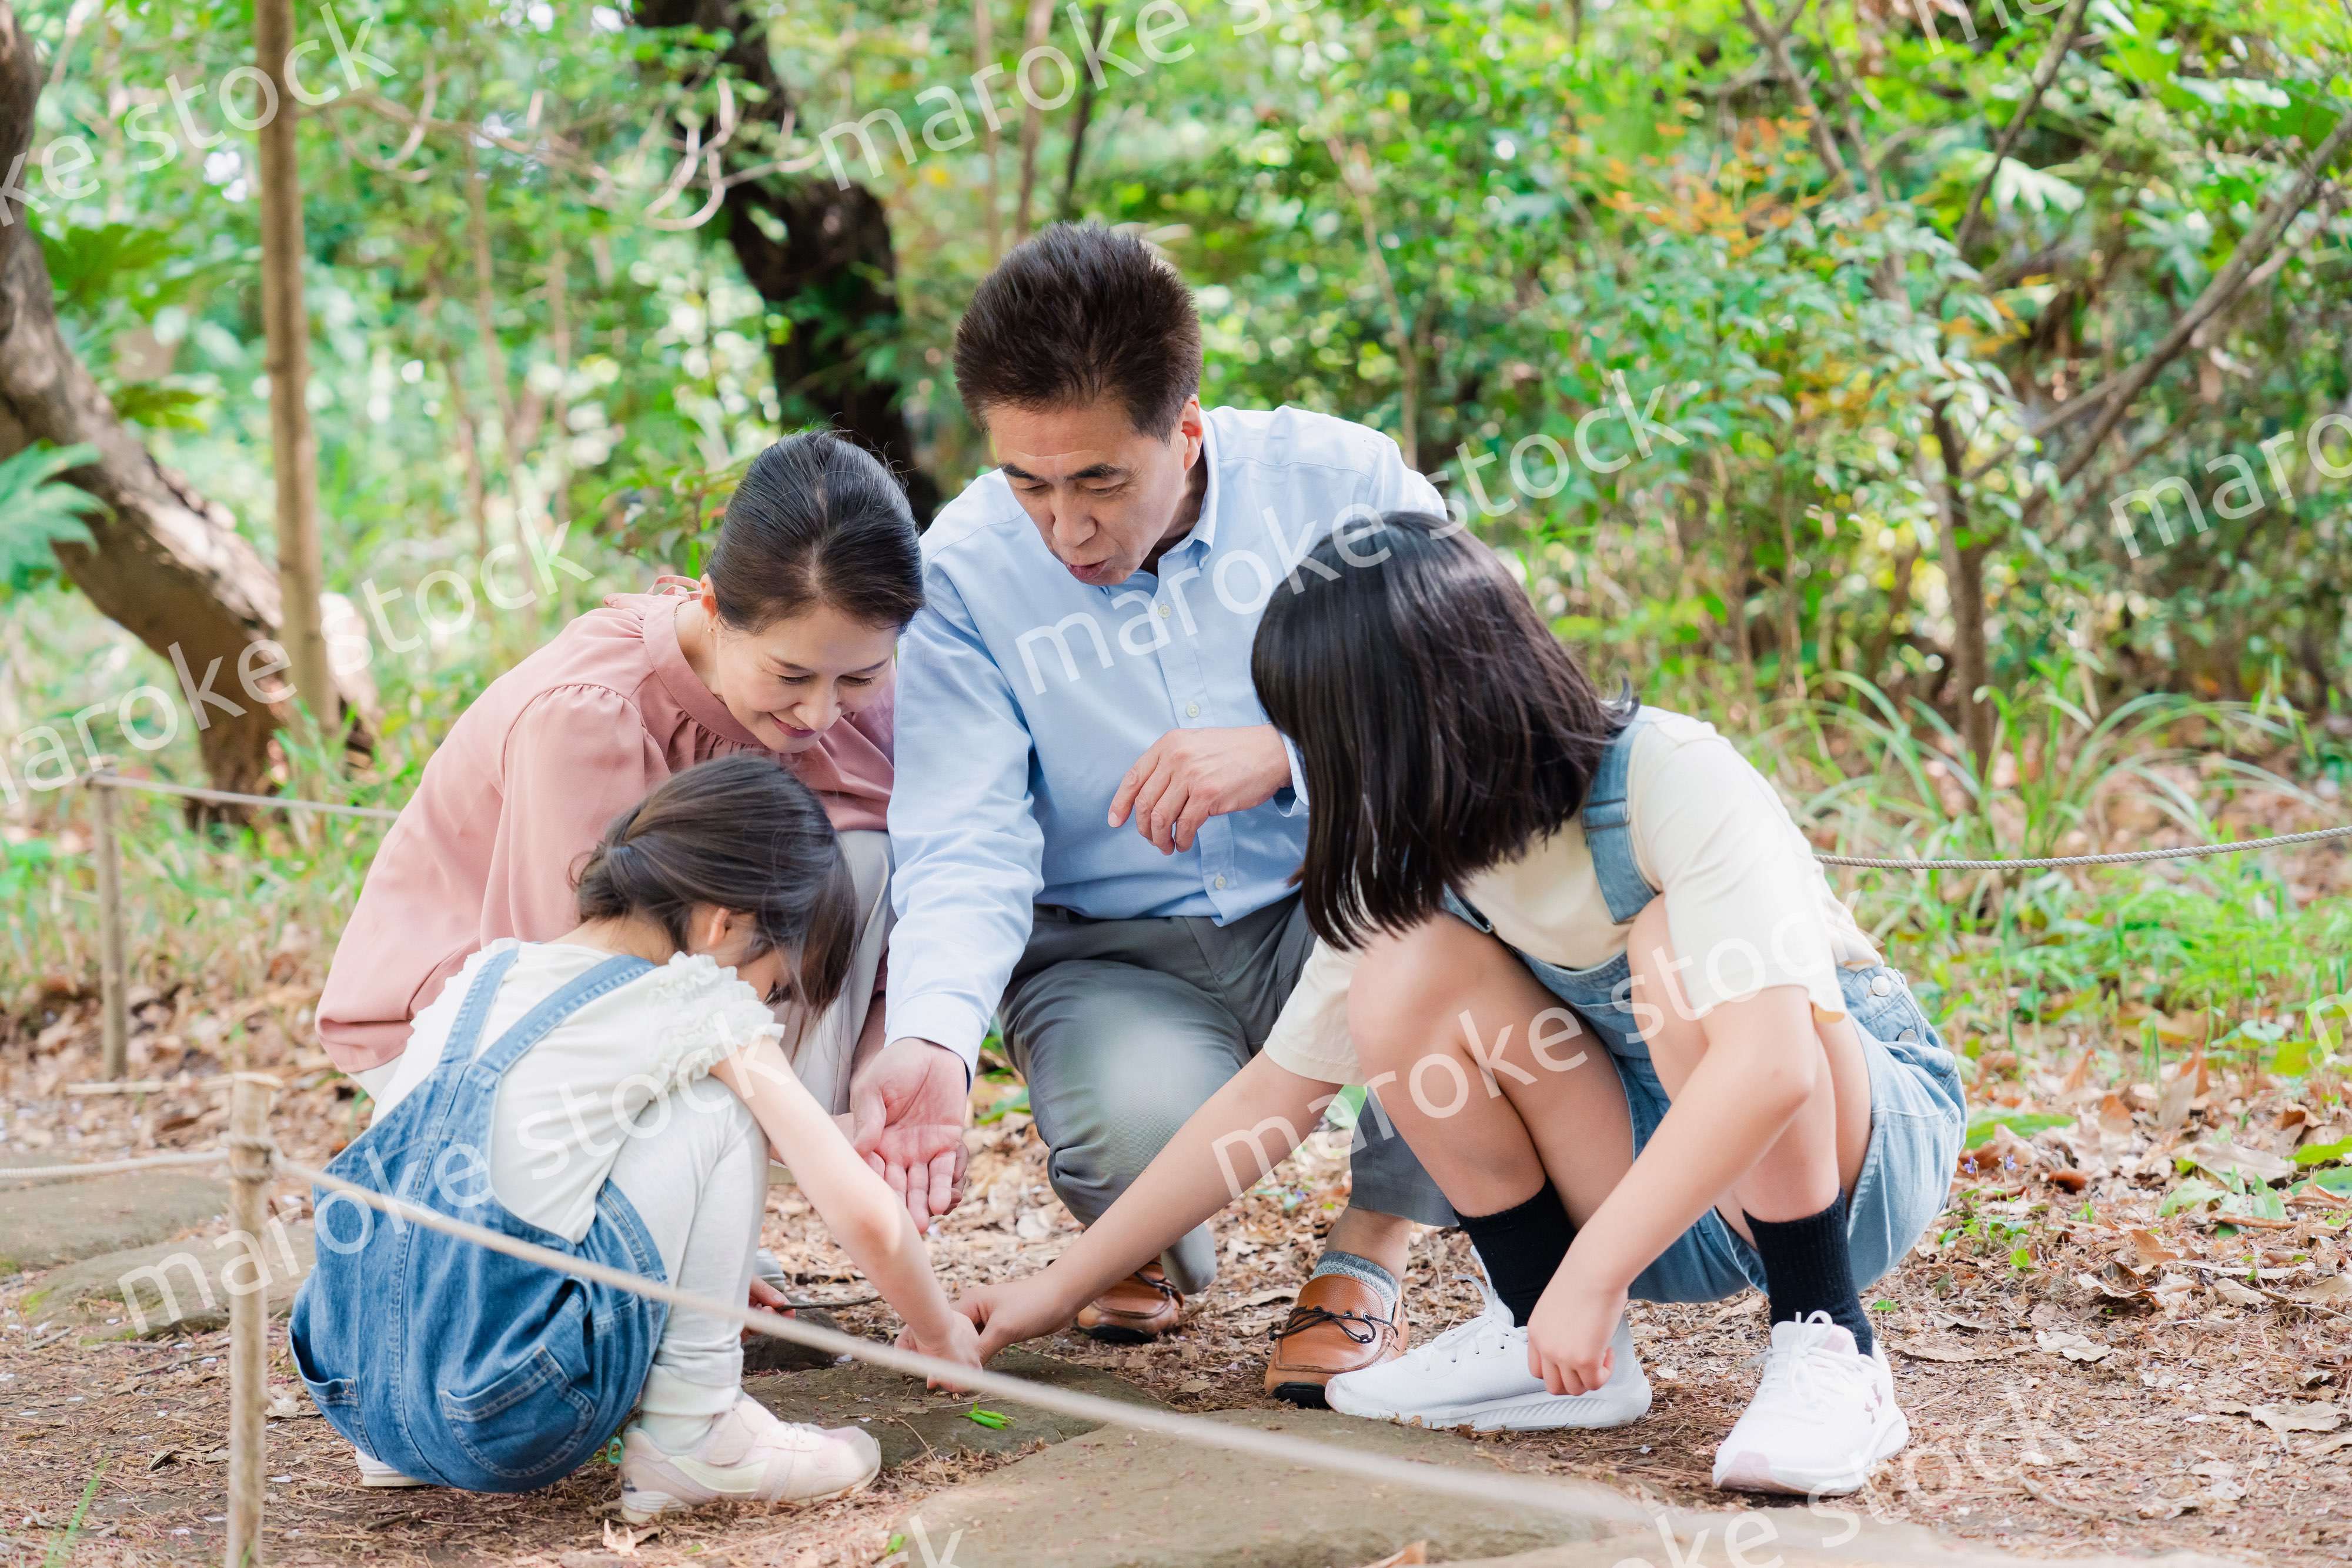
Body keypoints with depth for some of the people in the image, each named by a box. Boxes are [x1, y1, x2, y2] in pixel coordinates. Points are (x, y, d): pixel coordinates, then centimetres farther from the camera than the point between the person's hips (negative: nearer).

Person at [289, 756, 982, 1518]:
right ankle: (689, 1434, 3)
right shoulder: (706, 1013, 0)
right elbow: (866, 1213, -2)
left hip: (360, 1402, 7)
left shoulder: (484, 972, 19)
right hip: (517, 1425, -7)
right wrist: (937, 1329, 20)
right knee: (715, 1107, 5)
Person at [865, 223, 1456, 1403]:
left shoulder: (1336, 480, -7)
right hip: (1114, 953, -1)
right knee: (1141, 1128, -35)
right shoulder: (964, 570, -7)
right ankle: (1148, 1250, 8)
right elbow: (964, 850, -15)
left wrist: (1290, 754, -27)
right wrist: (932, 1038, -34)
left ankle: (1373, 1250, -12)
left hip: (1339, 918, 1)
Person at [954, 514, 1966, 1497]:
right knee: (1405, 974, -18)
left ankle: (1828, 1351, -22)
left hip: (1867, 1141, -5)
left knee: (1681, 949, -34)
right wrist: (1062, 1287, -4)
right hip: (1659, 1191, 5)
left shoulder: (1677, 784, -26)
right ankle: (1543, 1346, -5)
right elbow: (1271, 1095, -3)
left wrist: (1588, 1275, -39)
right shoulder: (1415, 868, -8)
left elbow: (1767, 1063, -39)